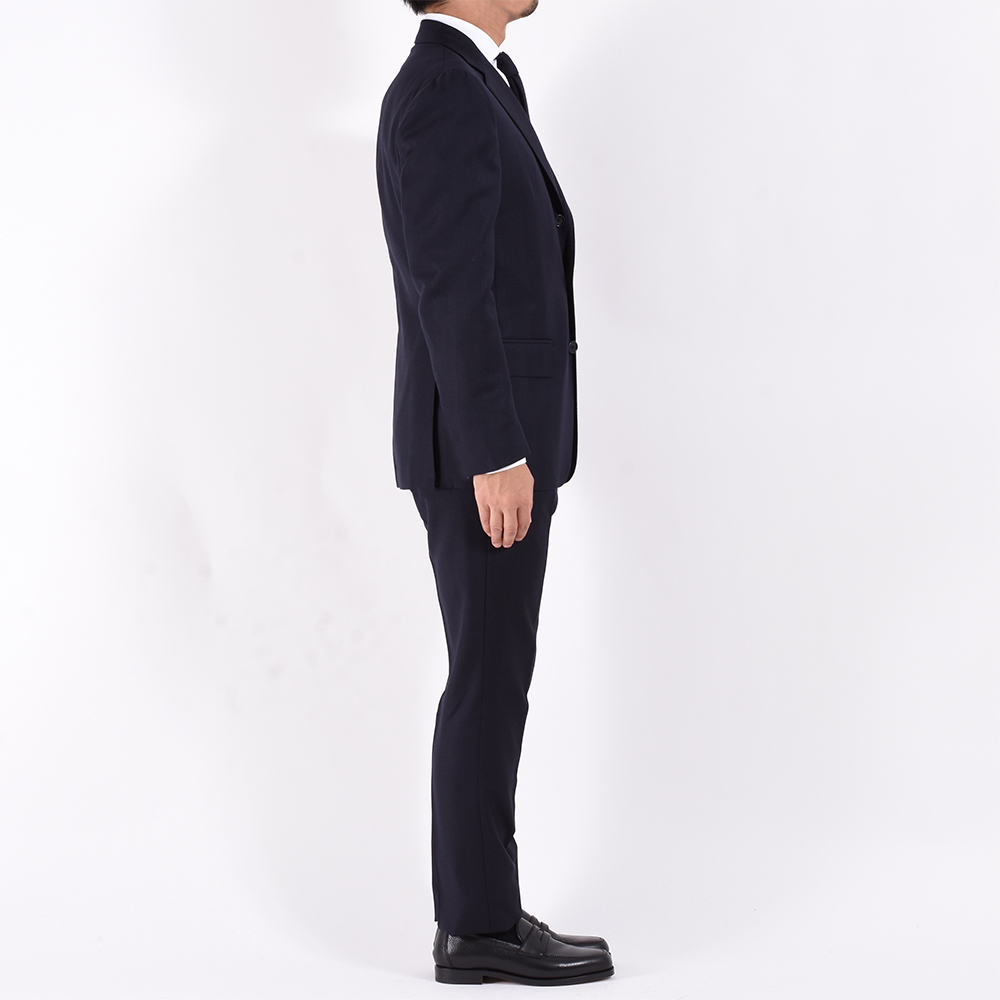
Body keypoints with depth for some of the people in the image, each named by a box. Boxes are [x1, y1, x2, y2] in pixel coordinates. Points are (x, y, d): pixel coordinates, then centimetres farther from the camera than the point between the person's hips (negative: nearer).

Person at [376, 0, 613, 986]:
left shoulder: (464, 87, 17)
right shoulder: (441, 94, -17)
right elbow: (450, 292, -22)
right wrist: (499, 457, -23)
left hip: (493, 442, 10)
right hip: (483, 449, -10)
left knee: (492, 680, 12)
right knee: (490, 684, -3)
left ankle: (478, 910, 18)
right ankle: (482, 927, 5)